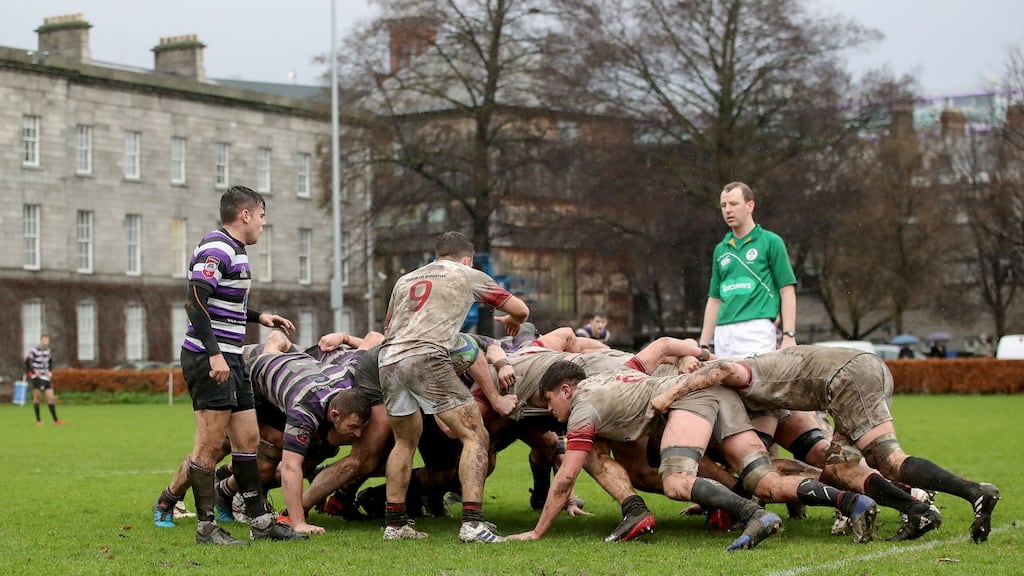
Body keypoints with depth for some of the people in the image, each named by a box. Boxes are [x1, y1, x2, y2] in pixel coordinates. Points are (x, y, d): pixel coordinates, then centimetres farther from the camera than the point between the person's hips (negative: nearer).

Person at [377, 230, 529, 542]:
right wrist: (512, 323, 41)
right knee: (475, 436, -1)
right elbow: (521, 309, 18)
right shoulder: (468, 274, 17)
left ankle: (394, 522, 24)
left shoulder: (405, 280, 29)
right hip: (426, 357, -6)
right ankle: (472, 522, -14)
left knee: (405, 440, 25)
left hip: (388, 361, 6)